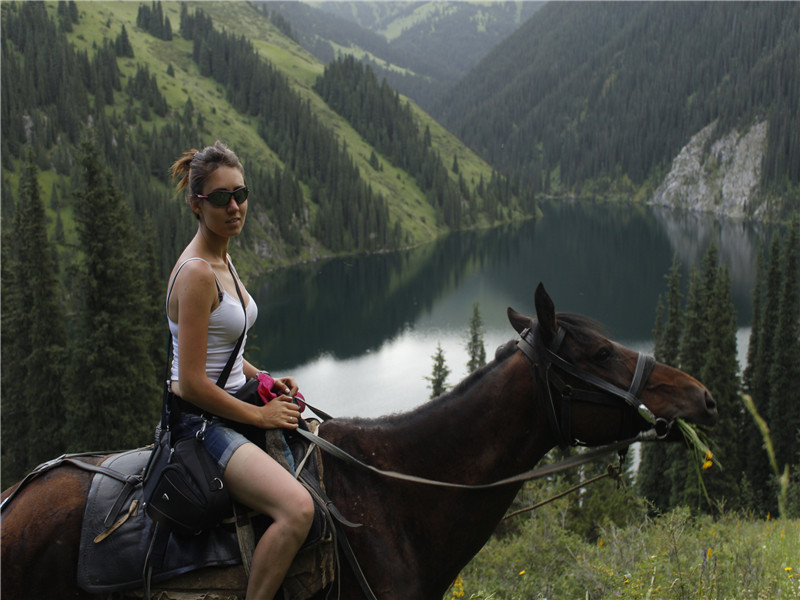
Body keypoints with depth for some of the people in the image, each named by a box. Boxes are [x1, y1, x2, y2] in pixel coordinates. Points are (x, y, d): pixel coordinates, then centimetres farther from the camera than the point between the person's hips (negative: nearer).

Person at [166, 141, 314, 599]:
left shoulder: (222, 260, 10)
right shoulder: (197, 273, -21)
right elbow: (192, 383, -22)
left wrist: (265, 380, 6)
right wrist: (259, 415, -14)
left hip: (226, 409, 10)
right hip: (199, 419, -10)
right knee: (298, 509, -29)